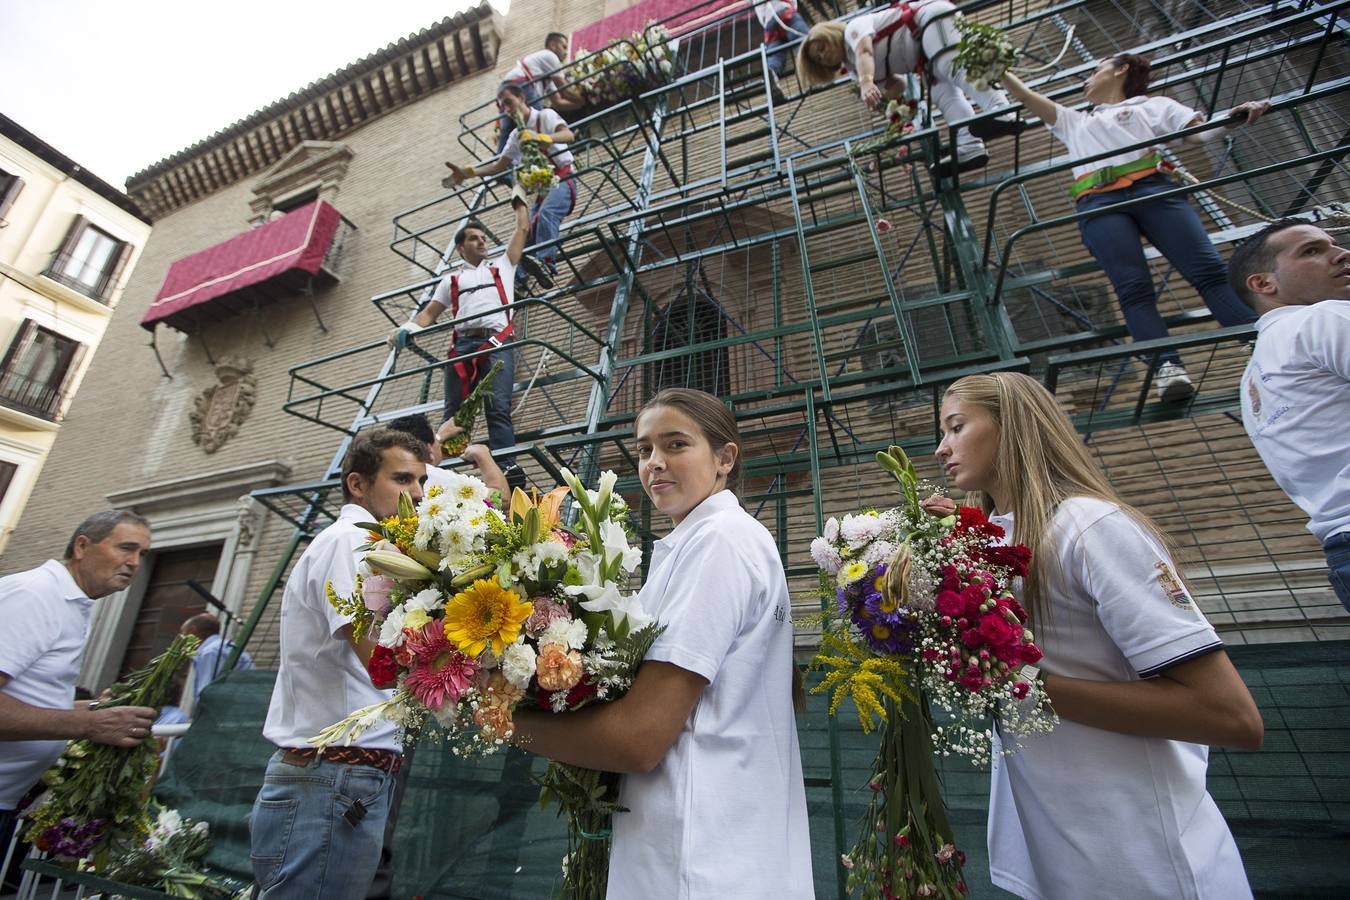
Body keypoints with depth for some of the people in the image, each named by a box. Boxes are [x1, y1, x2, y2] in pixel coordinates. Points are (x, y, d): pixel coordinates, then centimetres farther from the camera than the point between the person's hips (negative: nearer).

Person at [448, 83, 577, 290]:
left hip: (561, 181, -7)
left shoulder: (545, 116, 3)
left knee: (546, 214, -35)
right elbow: (499, 165, 20)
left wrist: (540, 138, -35)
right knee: (527, 231, -10)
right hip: (541, 187, 7)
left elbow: (568, 135, -17)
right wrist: (468, 172, 8)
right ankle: (517, 281, -19)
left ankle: (547, 263, -50)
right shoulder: (516, 135, 21)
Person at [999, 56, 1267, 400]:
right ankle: (1167, 366, -37)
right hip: (1098, 202, 0)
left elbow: (1201, 132, 17)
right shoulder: (1075, 121, 39)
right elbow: (1027, 97, 40)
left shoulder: (1153, 105, 31)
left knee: (1210, 269, -18)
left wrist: (1234, 115, -2)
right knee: (1133, 287, -24)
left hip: (1151, 187, 0)